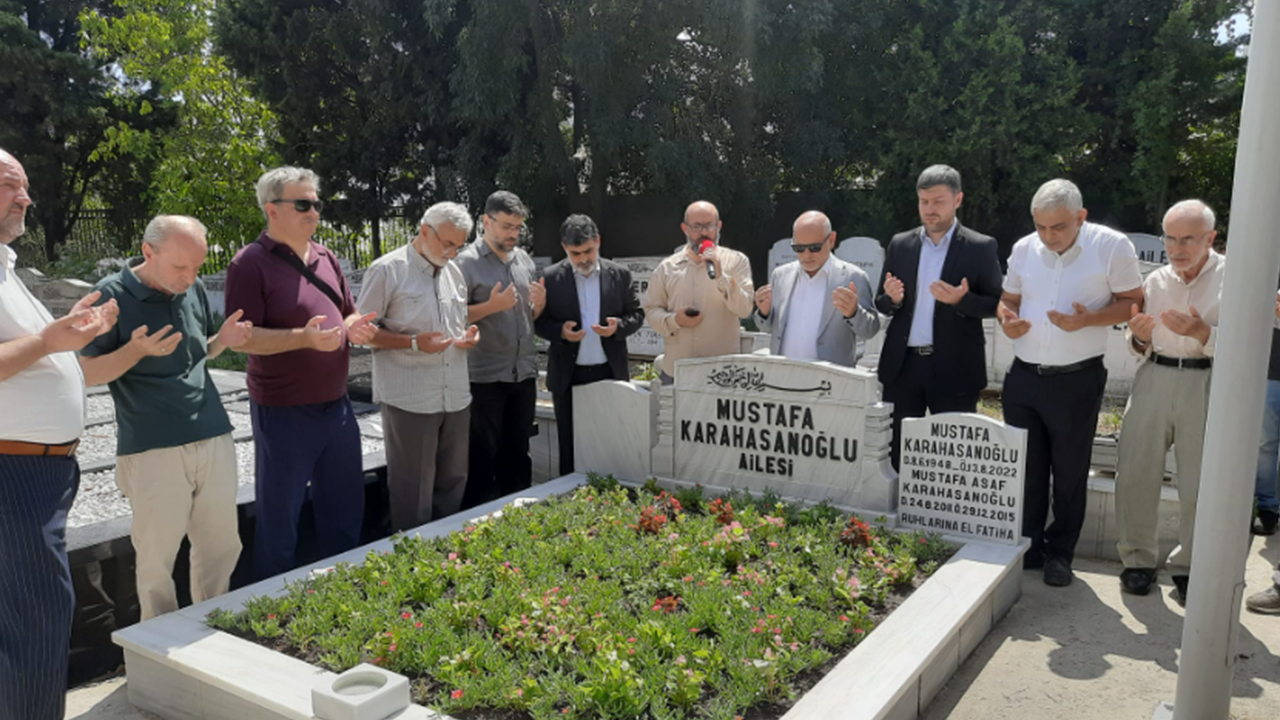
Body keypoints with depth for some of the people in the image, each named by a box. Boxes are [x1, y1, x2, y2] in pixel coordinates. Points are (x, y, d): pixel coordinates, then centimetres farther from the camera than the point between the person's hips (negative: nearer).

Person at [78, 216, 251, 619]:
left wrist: (224, 340, -1)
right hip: (152, 449, -5)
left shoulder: (194, 289, 7)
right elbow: (90, 371, -5)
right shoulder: (114, 294, -8)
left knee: (223, 547, 11)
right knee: (157, 557, 4)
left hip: (214, 438, 5)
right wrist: (137, 349, -22)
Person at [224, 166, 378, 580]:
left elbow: (347, 315, 18)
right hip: (284, 413, -7)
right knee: (279, 516, 7)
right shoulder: (251, 264, -11)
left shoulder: (325, 257, 9)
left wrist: (355, 327, -5)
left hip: (336, 405, 7)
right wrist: (303, 337, -29)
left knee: (345, 507, 18)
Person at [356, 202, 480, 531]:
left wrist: (467, 336, 1)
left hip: (455, 396, 6)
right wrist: (413, 342, -19)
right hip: (410, 401, -6)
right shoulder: (387, 270, -6)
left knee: (453, 482, 13)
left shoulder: (453, 272, 14)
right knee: (413, 491, 2)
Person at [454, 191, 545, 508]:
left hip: (524, 373, 6)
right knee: (483, 457, 3)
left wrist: (539, 303, -3)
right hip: (485, 376, -6)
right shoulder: (467, 262, -8)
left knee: (517, 452, 16)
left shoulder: (524, 259, 11)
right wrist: (492, 306, -22)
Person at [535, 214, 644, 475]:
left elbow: (636, 314, 6)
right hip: (568, 375, -1)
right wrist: (560, 330, -19)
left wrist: (618, 326, -14)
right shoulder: (551, 277, -2)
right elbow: (540, 321, 1)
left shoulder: (620, 274, 2)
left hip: (609, 373, 1)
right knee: (570, 448, 9)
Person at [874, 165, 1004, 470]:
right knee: (896, 453, 9)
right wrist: (892, 299, -11)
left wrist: (962, 300, -20)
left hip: (954, 368, -3)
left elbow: (996, 304, -1)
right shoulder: (900, 244, 9)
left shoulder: (980, 247, -1)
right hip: (902, 365, 3)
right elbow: (881, 305, 12)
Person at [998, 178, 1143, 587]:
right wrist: (1006, 317, -8)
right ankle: (1026, 548, 25)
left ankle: (1060, 553, 24)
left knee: (1069, 472, 8)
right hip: (1024, 375, 4)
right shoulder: (1024, 249, 4)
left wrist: (1089, 319, -22)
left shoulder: (1112, 247, -9)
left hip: (1078, 380, -4)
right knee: (1025, 468, 11)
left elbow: (1133, 301, -5)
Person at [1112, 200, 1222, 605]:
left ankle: (1188, 567, 20)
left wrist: (1203, 332, -23)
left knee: (1200, 484, 3)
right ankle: (1138, 559, 17)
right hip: (1154, 378, 3)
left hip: (1206, 384, -3)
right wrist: (1139, 337, -5)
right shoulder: (1156, 280, 10)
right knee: (1134, 473, 1)